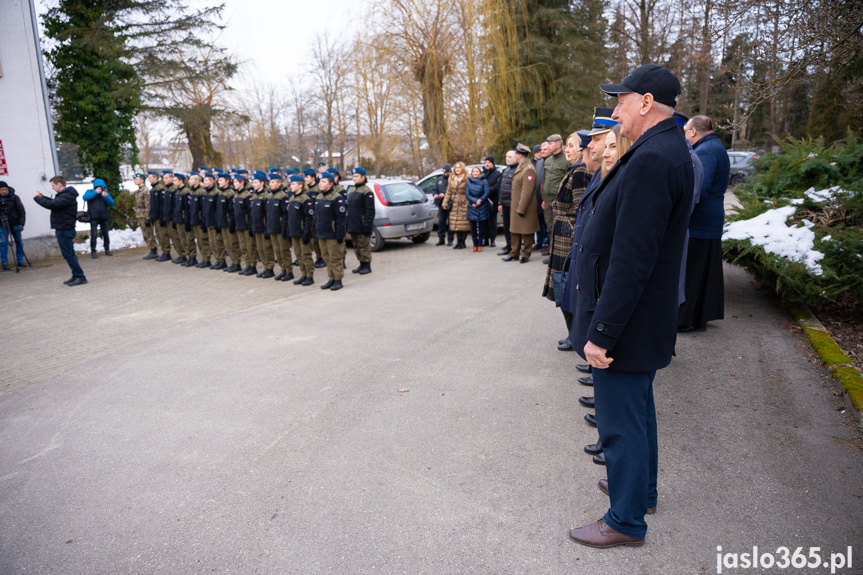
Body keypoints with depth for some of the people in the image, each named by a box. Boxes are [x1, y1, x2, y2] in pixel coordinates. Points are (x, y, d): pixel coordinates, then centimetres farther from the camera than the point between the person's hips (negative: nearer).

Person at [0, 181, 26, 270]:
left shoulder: (14, 197, -4)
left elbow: (22, 211, -4)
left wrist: (21, 224, -12)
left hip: (14, 224, 0)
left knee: (19, 242, 5)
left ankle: (20, 261, 18)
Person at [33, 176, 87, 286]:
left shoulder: (66, 196, -18)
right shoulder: (64, 195, 15)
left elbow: (50, 204, -25)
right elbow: (54, 202, 27)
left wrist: (37, 197, -11)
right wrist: (42, 197, 16)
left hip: (65, 230, -10)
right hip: (63, 228, 10)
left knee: (68, 254, -8)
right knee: (69, 254, 13)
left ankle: (80, 277, -5)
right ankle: (76, 276, 18)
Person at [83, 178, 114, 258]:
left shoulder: (106, 193, 12)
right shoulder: (90, 192, 7)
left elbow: (111, 203, 0)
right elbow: (85, 197, -14)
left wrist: (106, 196, -17)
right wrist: (95, 192, -16)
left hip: (104, 218, 3)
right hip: (94, 217, -3)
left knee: (106, 234, 7)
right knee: (94, 235, -9)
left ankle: (107, 250, 19)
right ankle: (93, 251, -4)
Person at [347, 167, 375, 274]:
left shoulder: (366, 191, -11)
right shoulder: (352, 191, 16)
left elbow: (370, 210, -16)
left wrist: (367, 226, -21)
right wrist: (349, 224, 16)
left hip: (361, 226, -8)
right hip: (353, 225, 9)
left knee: (363, 246, -1)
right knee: (356, 246, 13)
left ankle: (367, 266, 9)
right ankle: (362, 265, 23)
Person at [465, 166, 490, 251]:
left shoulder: (484, 181, 3)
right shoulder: (468, 183, 9)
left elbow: (487, 192, -4)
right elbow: (467, 195, 2)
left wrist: (480, 200, -16)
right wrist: (475, 201, -12)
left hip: (482, 207, -1)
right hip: (472, 207, 2)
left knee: (481, 227, 1)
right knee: (473, 227, 2)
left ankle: (480, 245, 8)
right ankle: (475, 245, 9)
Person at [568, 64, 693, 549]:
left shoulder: (652, 160, -25)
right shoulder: (667, 150, 9)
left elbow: (630, 261, -28)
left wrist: (601, 332, -24)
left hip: (626, 323, -10)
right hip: (641, 318, 11)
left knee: (621, 422, 5)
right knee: (637, 409, 25)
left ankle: (627, 521, 24)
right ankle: (641, 488, 45)